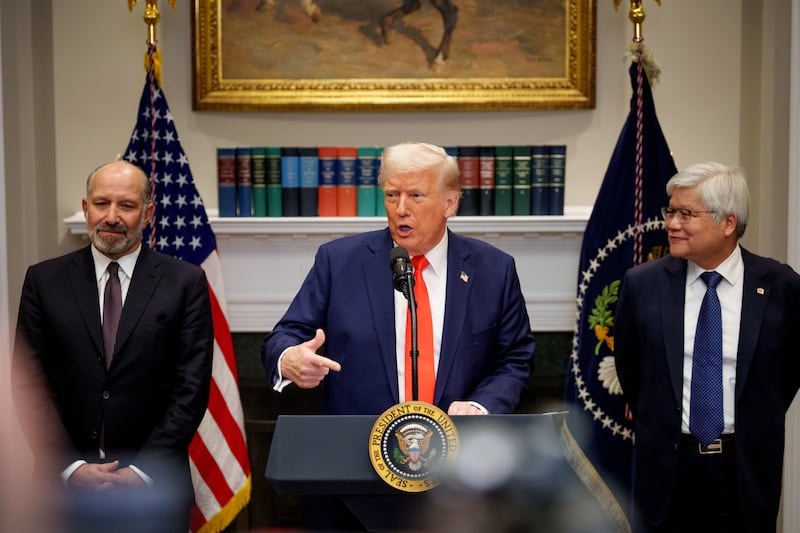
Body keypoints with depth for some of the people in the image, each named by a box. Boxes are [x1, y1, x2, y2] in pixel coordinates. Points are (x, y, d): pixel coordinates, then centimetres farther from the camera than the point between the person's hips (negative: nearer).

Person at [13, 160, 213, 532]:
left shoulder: (185, 282, -1)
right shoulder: (44, 280, 3)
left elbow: (192, 387, -5)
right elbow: (30, 384, 0)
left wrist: (143, 469, -11)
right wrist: (70, 467, -9)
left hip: (154, 485, -1)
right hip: (64, 484, 1)